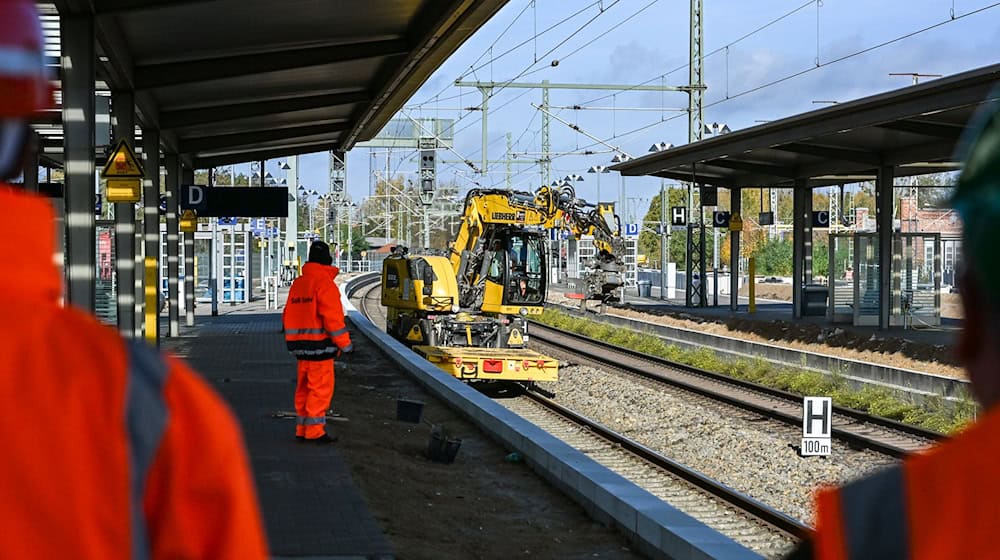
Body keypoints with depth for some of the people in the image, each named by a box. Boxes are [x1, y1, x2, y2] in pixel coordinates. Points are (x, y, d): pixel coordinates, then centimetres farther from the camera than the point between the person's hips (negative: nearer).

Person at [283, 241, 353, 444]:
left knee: (304, 387, 15)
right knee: (321, 388, -4)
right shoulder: (324, 283, -13)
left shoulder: (297, 284, 13)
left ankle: (302, 428, 19)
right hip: (319, 344, -8)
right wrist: (345, 344, -11)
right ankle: (315, 431, -5)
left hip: (300, 344, 8)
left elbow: (288, 315, 17)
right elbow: (333, 318, -18)